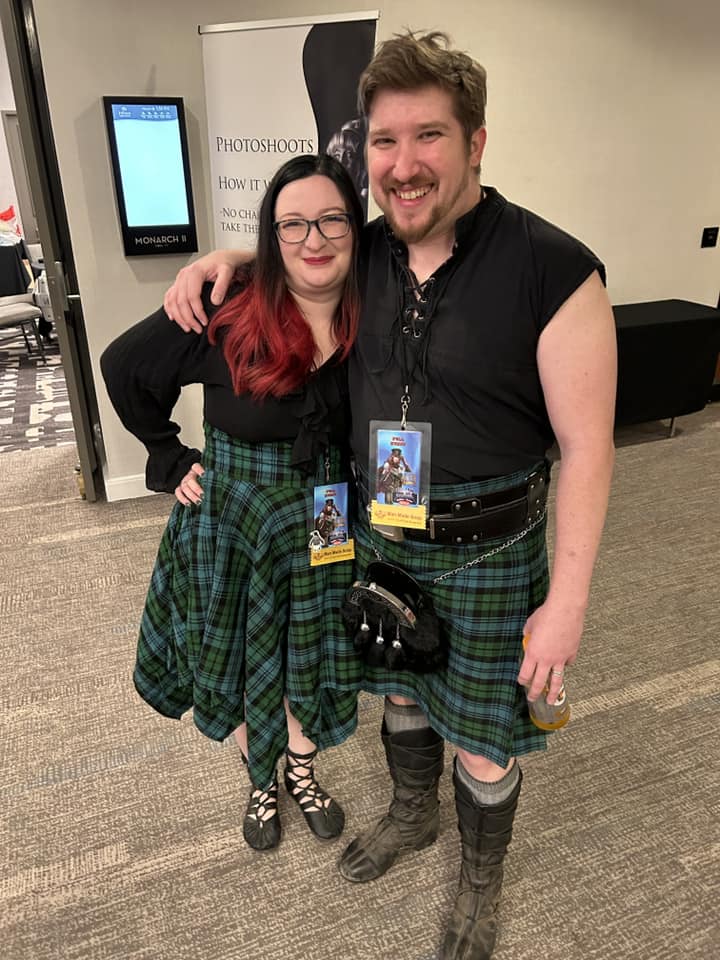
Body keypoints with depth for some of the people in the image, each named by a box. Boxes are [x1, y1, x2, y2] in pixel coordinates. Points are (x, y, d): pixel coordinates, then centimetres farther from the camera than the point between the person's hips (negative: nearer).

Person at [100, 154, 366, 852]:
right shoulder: (229, 317, -19)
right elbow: (123, 367, -5)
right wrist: (169, 460, -4)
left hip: (325, 525, 2)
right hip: (232, 521, -2)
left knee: (313, 663, 19)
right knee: (243, 666, 18)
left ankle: (302, 772, 50)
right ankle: (261, 783, 48)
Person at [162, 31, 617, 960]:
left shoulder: (553, 270, -20)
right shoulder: (365, 253, -2)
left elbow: (586, 445, -17)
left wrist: (567, 601, -16)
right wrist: (225, 259, -1)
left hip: (488, 554, -5)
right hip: (376, 537, 5)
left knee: (482, 742, 14)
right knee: (399, 693, 26)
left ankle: (481, 879, 46)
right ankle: (412, 815, 57)